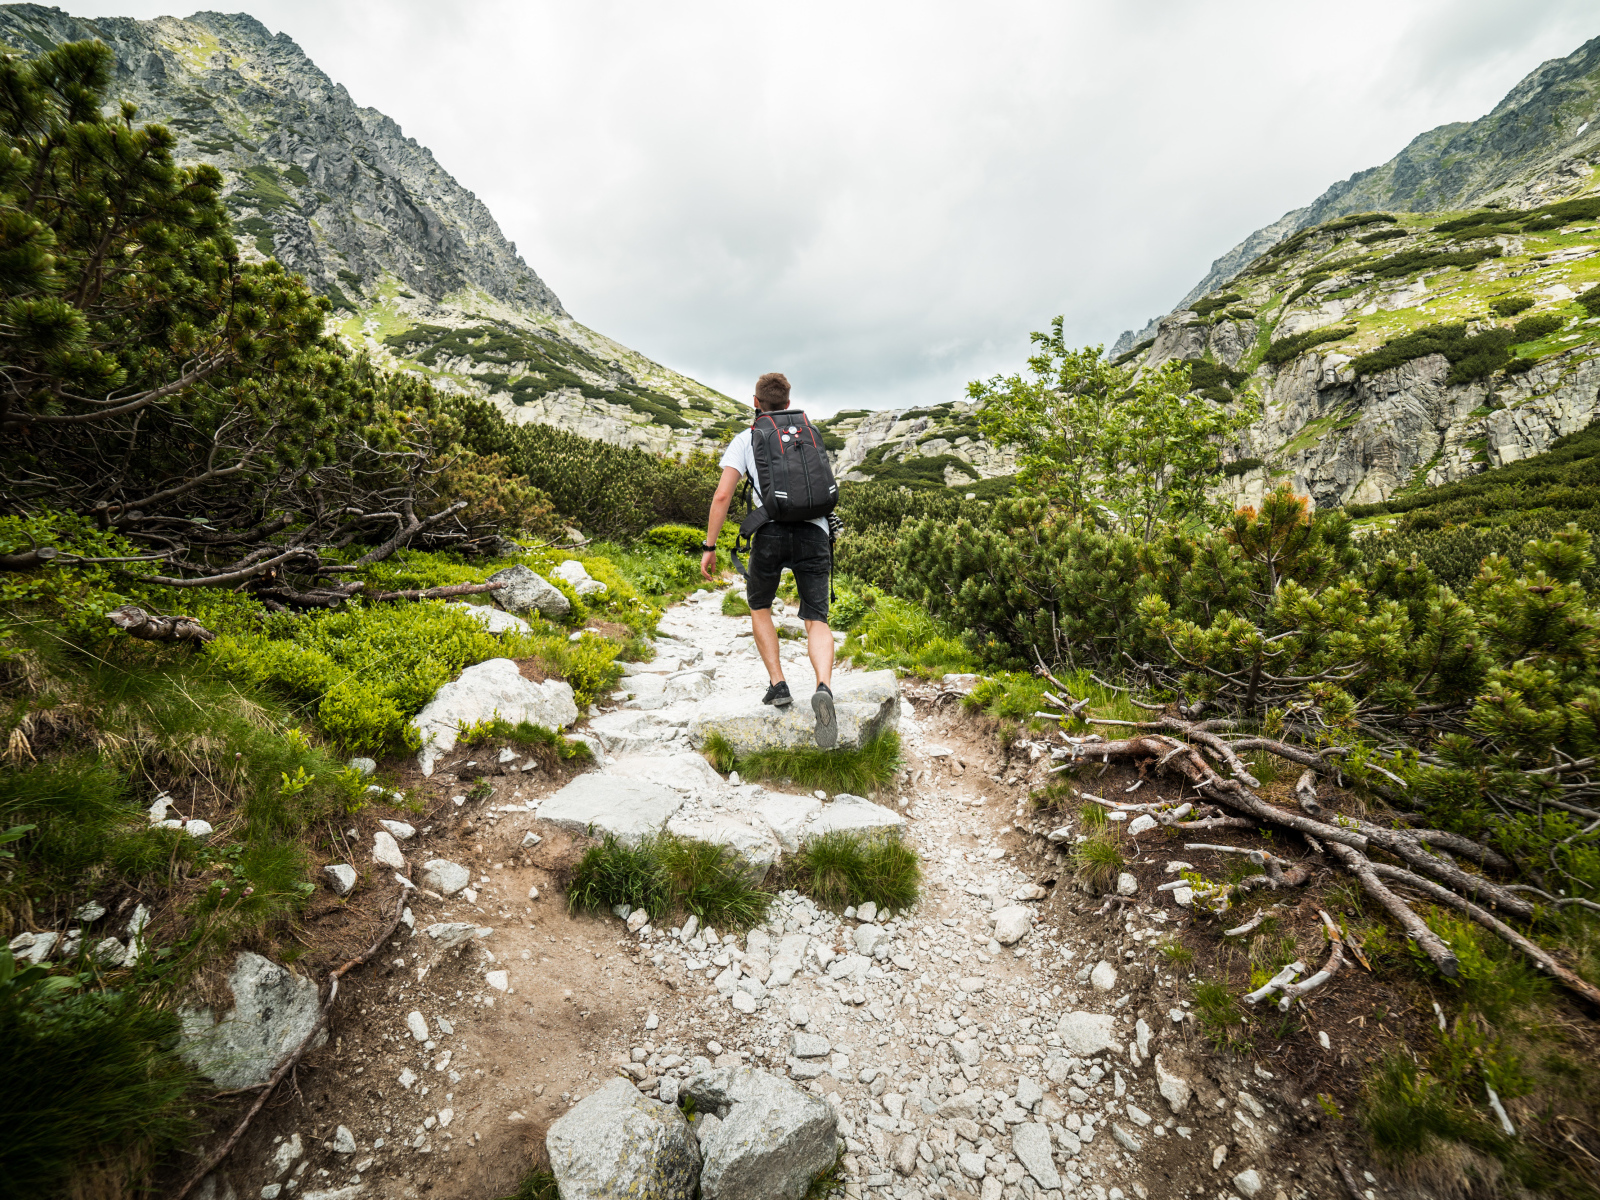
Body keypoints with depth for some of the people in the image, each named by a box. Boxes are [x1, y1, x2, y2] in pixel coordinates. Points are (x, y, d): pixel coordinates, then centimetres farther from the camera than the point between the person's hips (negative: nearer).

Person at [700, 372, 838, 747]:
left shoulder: (745, 440, 12)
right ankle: (824, 688, -26)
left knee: (759, 607, 23)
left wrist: (709, 547, 6)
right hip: (814, 531, 2)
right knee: (816, 620, 1)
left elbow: (722, 496, 1)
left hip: (771, 532, -2)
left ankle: (778, 685, 15)